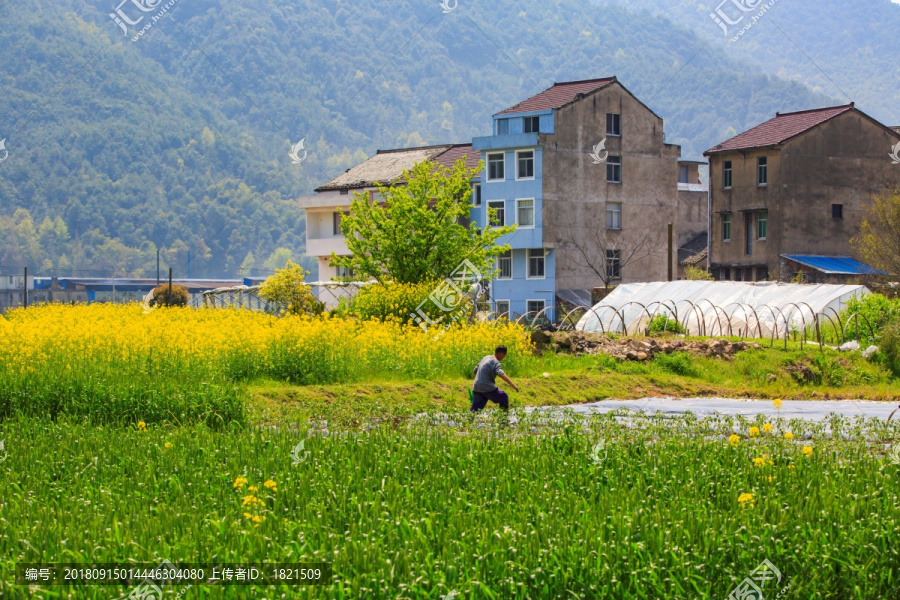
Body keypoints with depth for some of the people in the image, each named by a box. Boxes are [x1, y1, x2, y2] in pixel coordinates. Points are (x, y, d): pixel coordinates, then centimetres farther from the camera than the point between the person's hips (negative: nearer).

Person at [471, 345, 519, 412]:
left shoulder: (485, 358, 17)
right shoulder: (495, 362, -9)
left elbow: (475, 370, 28)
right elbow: (501, 374, -26)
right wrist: (512, 385, -33)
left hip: (476, 388, 7)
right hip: (487, 389, -7)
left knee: (474, 410, 8)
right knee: (504, 397, 11)